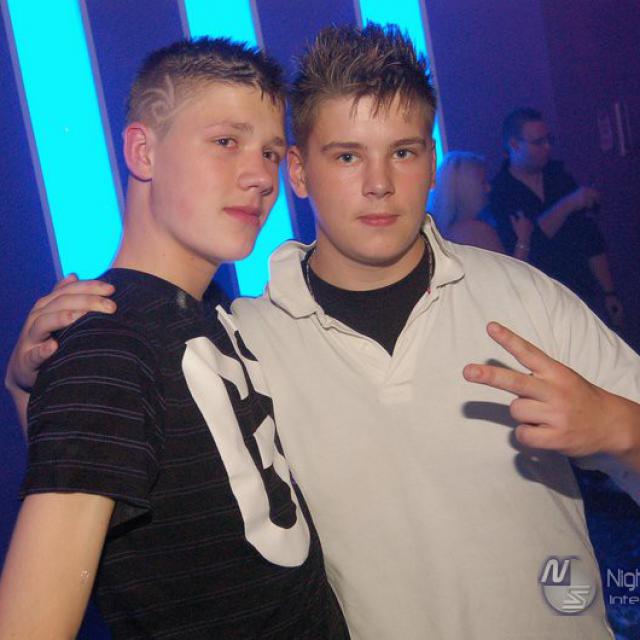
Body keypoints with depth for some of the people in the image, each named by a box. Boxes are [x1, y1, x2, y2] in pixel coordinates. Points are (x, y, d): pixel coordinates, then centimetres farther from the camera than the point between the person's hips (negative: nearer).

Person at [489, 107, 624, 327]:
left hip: (586, 293, 5)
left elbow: (591, 238, 9)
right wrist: (568, 204, -24)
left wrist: (609, 292, 6)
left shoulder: (558, 176, 6)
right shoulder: (498, 193, -9)